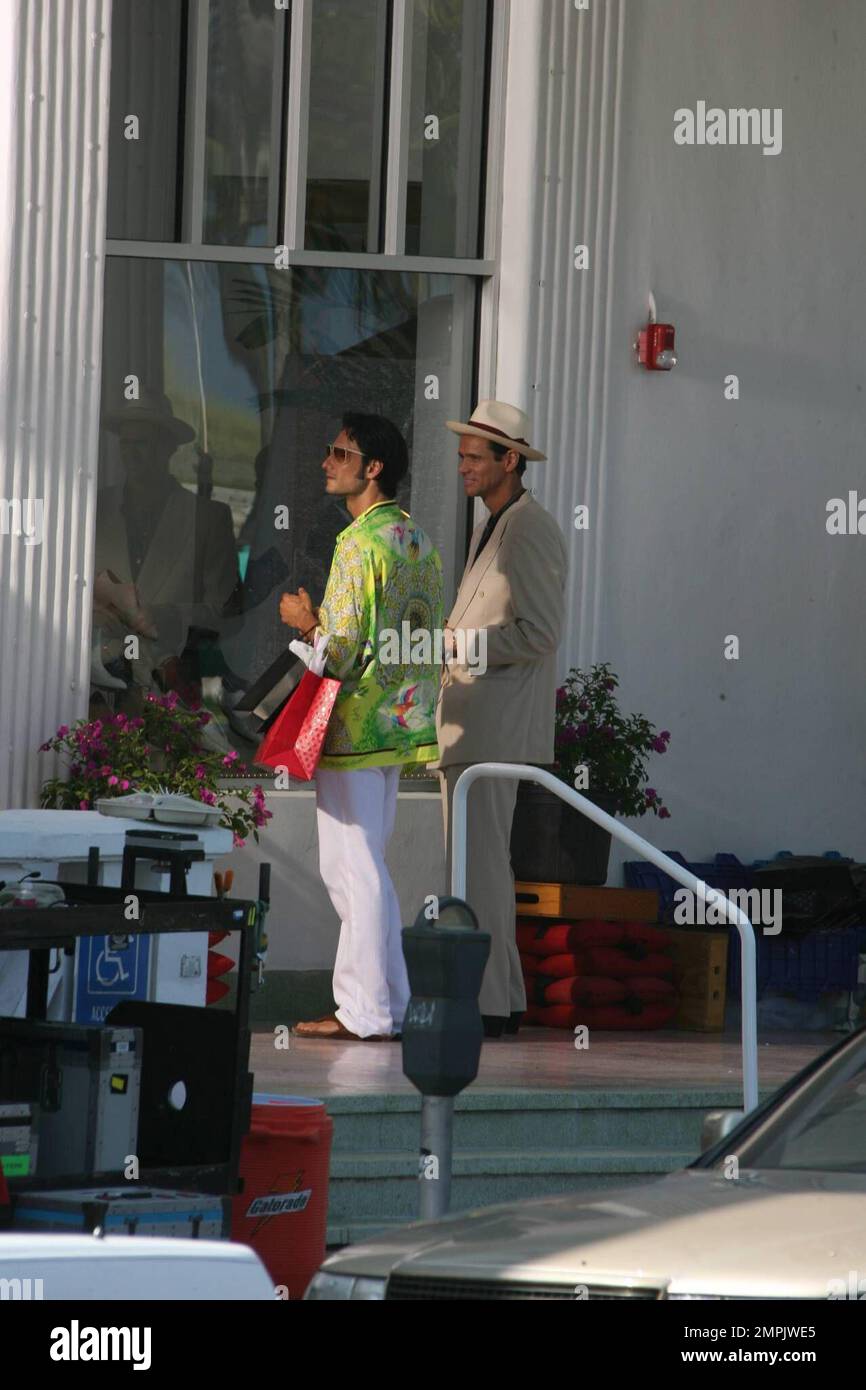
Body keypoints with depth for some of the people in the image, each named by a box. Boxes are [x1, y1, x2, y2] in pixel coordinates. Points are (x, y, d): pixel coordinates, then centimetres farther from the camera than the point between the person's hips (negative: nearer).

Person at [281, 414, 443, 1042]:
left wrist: (304, 621, 0)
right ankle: (383, 1003, 17)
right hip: (400, 725, 9)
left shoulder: (361, 542, -16)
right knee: (366, 865, 15)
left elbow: (343, 649, -20)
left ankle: (367, 1012, -5)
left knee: (353, 866, -5)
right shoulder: (419, 540, 12)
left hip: (355, 725, -9)